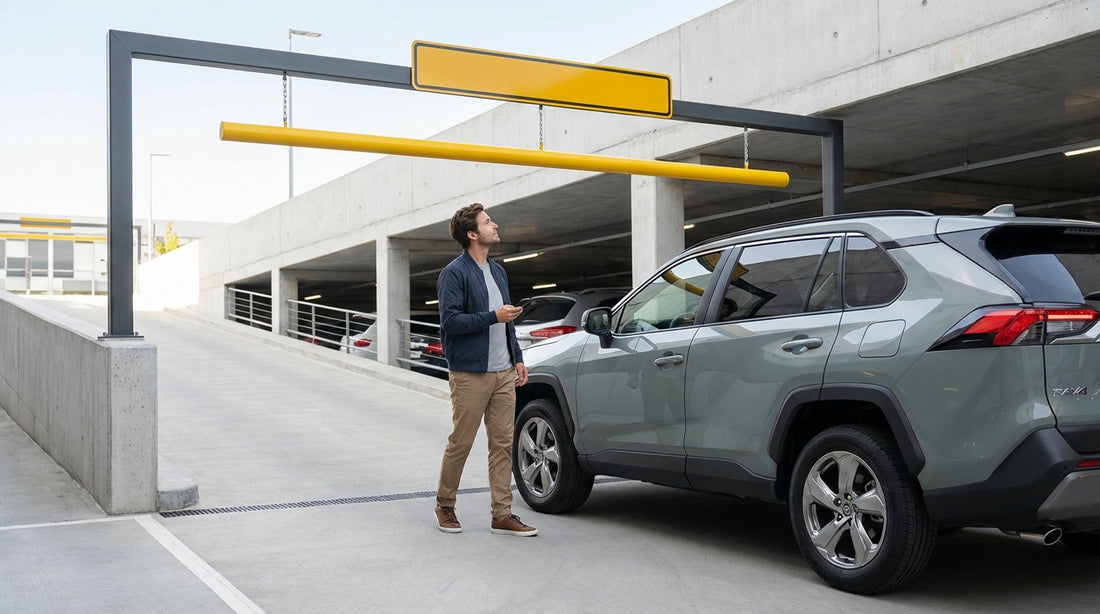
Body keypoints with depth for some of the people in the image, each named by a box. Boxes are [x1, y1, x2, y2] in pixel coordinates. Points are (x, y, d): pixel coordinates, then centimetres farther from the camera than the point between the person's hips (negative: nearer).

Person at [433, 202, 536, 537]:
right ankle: (445, 505, 20)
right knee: (460, 443, 1)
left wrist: (517, 358, 17)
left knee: (503, 444, 5)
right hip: (470, 374, -7)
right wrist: (493, 316, -17)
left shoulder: (497, 271, 17)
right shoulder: (454, 273, -8)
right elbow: (450, 321, -17)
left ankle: (502, 515, 10)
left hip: (503, 373, 7)